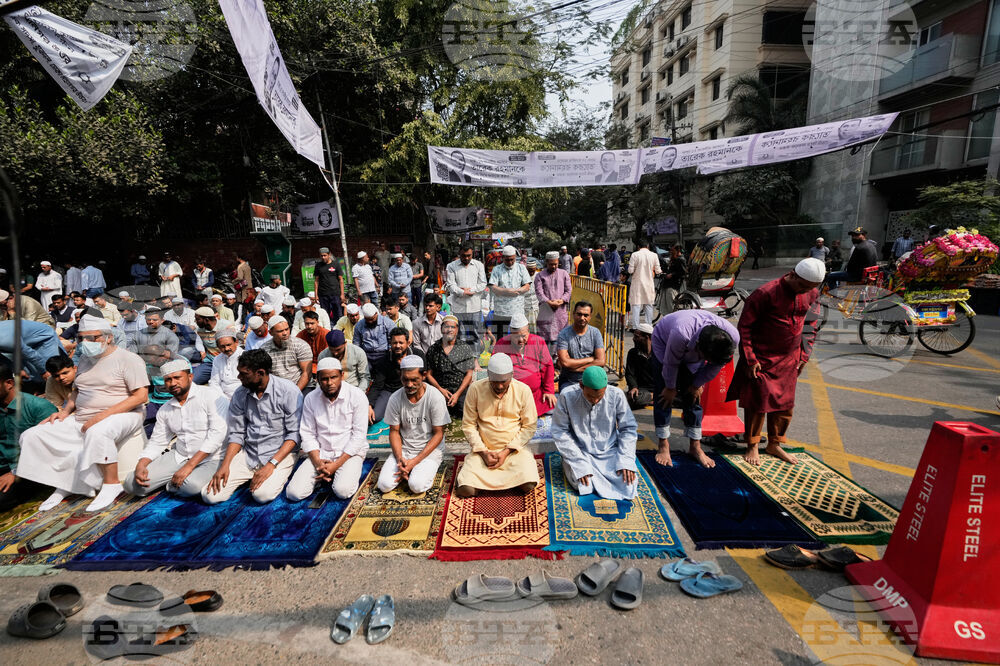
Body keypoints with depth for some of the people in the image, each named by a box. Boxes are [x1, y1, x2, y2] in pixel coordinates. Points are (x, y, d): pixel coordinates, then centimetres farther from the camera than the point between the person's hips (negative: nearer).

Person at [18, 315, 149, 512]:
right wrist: (66, 410, 8)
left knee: (97, 433, -40)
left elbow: (140, 396, -16)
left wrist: (103, 415, -21)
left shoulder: (128, 359, -9)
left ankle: (111, 483, -21)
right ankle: (63, 483, 7)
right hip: (81, 418, 8)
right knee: (32, 436, -5)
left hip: (121, 415, -8)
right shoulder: (85, 359, 15)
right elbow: (78, 389, 28)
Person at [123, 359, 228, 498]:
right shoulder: (164, 410, 12)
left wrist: (189, 466, -22)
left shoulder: (210, 394, -11)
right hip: (178, 456, 6)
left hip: (209, 459, -5)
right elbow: (156, 443, 17)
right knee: (132, 484, -9)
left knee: (192, 486, -34)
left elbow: (218, 433, -19)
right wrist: (140, 466, -5)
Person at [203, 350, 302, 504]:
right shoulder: (240, 394, 3)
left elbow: (294, 434, -13)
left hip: (280, 453, -4)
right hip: (248, 454, 5)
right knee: (210, 495, -10)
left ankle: (277, 476, 4)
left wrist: (271, 464, -20)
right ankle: (251, 476, 14)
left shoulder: (288, 391, -13)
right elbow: (236, 433, 8)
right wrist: (225, 465, -6)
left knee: (262, 494, -28)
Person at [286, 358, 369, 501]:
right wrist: (317, 461, -13)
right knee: (293, 493, -13)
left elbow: (359, 434, -11)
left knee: (343, 491, -28)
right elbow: (307, 434, 3)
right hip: (320, 453, 3)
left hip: (349, 452, -3)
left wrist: (336, 464, -16)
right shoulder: (310, 399, 2)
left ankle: (349, 474, 5)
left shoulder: (356, 396, -10)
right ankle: (323, 474, 12)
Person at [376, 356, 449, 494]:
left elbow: (438, 434, -11)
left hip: (429, 450, -3)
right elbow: (394, 431, 3)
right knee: (385, 485, -17)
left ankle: (427, 471, 5)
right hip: (403, 449, 3)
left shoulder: (435, 397, -15)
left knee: (417, 485, -27)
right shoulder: (395, 399, -5)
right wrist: (400, 459, -15)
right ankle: (407, 470, 10)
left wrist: (415, 461, -17)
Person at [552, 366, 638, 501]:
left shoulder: (616, 395, -10)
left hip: (610, 452, 2)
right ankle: (569, 468, 9)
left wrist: (625, 460, -13)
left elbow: (628, 429, 0)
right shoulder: (567, 396, -16)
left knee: (627, 483, -19)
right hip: (580, 452, -2)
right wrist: (580, 464, -19)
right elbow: (560, 432, -11)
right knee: (583, 485, -25)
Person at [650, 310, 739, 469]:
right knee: (664, 396, -7)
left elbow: (716, 365, -11)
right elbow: (671, 363, -26)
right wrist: (671, 388, -11)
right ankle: (663, 446, 4)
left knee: (692, 397, 1)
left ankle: (695, 447, 12)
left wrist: (698, 385, -2)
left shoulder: (732, 338, -32)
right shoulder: (681, 333, -46)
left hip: (691, 354, 4)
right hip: (664, 342, -3)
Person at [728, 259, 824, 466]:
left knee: (785, 403, 12)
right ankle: (752, 447, 17)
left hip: (789, 359, 6)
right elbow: (744, 326, -15)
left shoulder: (811, 294, -1)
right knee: (757, 402, 1)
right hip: (762, 358, -6)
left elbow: (810, 325, 14)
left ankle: (774, 444, 30)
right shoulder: (765, 293, -20)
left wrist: (804, 355, 9)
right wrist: (750, 359, -16)